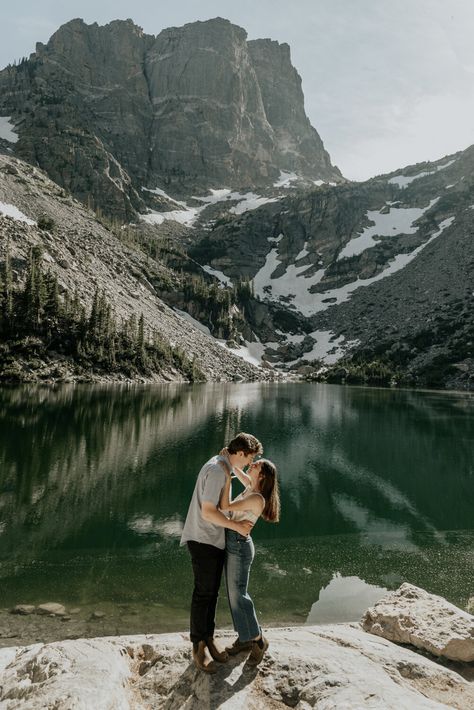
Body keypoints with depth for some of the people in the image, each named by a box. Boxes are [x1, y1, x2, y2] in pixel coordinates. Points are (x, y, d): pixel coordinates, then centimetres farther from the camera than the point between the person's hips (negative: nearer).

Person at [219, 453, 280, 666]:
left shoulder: (257, 498, -23)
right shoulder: (251, 487, 2)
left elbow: (224, 507, -24)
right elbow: (238, 472, 21)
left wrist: (227, 480, -21)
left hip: (239, 545, -9)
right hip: (232, 543, 9)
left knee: (238, 594, 0)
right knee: (235, 593, 15)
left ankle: (257, 640, 15)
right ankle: (244, 637, 28)